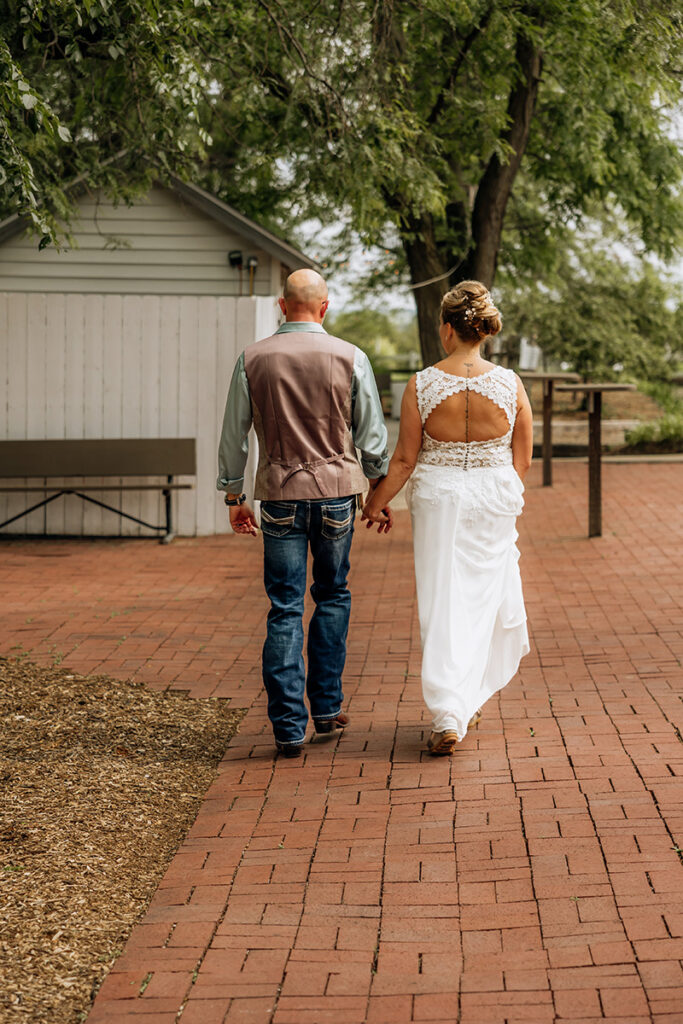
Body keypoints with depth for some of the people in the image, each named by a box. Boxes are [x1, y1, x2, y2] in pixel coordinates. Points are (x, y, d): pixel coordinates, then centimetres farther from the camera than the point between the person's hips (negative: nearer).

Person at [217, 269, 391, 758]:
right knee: (332, 597, 17)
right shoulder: (351, 358, -3)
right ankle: (326, 707, 18)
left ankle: (289, 727, -1)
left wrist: (234, 496, 13)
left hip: (280, 494, 0)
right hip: (337, 489, 0)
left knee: (285, 610, 2)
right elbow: (372, 436, 1)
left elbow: (234, 436, 4)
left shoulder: (252, 359, -1)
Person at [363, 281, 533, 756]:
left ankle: (448, 716, -4)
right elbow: (522, 461, 2)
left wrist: (377, 502, 9)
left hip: (437, 497, -1)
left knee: (442, 603, 3)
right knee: (487, 597, 17)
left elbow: (405, 459, -6)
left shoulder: (423, 385, -11)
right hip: (493, 498, 1)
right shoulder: (509, 384, -6)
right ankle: (473, 698, 28)